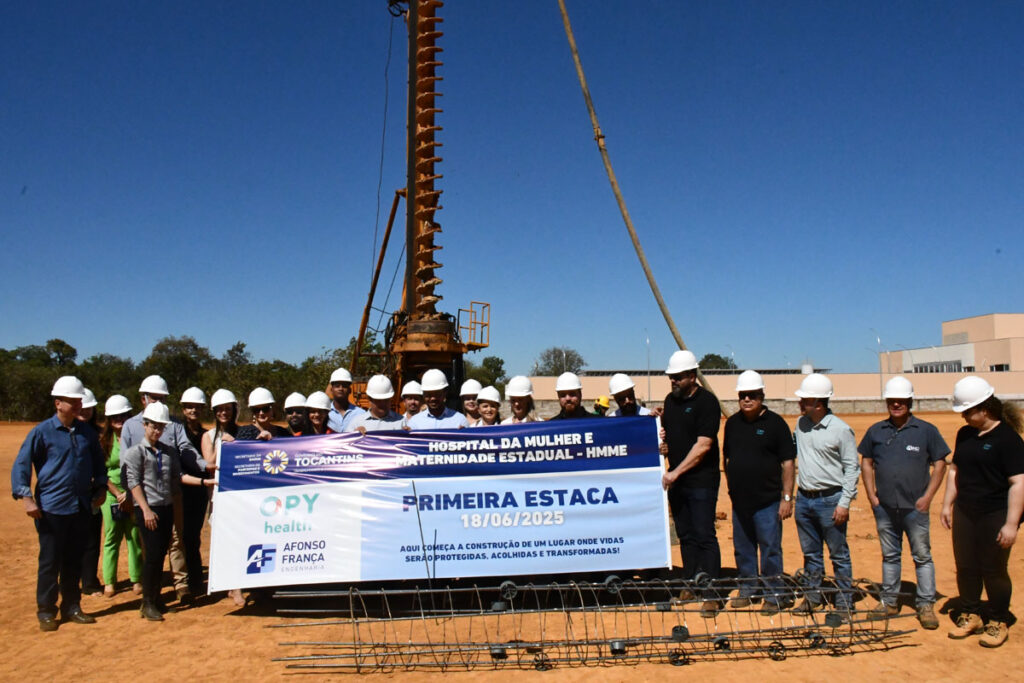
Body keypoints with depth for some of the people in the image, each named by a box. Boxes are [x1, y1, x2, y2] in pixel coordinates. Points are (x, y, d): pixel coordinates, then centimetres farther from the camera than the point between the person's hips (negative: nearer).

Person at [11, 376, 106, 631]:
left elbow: (98, 464, 19)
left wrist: (100, 488, 10)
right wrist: (26, 497, -15)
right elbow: (21, 465, -7)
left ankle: (71, 607, 23)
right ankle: (46, 611, 17)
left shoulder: (87, 433, 7)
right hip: (51, 508, -4)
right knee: (50, 562, 4)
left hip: (81, 507, 4)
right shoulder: (42, 431, -6)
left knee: (74, 561, 12)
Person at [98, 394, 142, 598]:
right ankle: (109, 581, 15)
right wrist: (118, 494, -7)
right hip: (110, 495, 1)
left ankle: (136, 580, 12)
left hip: (134, 495, -1)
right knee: (111, 538, 6)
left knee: (135, 537, 2)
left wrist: (129, 494, -9)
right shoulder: (103, 440, 4)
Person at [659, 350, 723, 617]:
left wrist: (676, 472, -18)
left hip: (701, 481, -7)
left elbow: (703, 445, -17)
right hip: (675, 479, 7)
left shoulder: (706, 402, -11)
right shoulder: (670, 400, 12)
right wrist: (663, 446, 4)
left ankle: (712, 594, 2)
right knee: (685, 535, 13)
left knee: (704, 535, -5)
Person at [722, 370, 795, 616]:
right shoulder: (732, 423, 8)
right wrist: (731, 485, 11)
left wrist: (787, 497, -10)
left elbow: (788, 462, -7)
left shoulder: (775, 423, -7)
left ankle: (773, 595, 15)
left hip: (767, 501, -5)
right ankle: (747, 589, 29)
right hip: (739, 500, 5)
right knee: (742, 549, 14)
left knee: (770, 549, 2)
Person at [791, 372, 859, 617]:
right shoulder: (801, 424, 5)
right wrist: (793, 495, 14)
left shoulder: (840, 429, -11)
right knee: (810, 553, 16)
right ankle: (812, 597, 28)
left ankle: (844, 603, 18)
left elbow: (852, 468, -8)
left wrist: (844, 503, -13)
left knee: (839, 555, 6)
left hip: (830, 500, -5)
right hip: (804, 498, 5)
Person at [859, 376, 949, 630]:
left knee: (922, 556, 5)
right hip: (884, 507, 3)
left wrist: (927, 497, -7)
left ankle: (926, 605, 16)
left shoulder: (926, 430, -2)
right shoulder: (876, 431, 6)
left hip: (915, 507, -3)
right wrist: (871, 495, 3)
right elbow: (866, 462, 11)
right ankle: (889, 601, 23)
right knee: (889, 555, 13)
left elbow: (939, 465, 0)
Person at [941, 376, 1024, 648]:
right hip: (964, 513, 6)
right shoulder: (965, 434, 8)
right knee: (966, 568, 12)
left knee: (994, 571, 5)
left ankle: (999, 622, 22)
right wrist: (947, 504, 14)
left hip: (995, 515, -6)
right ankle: (970, 616, 28)